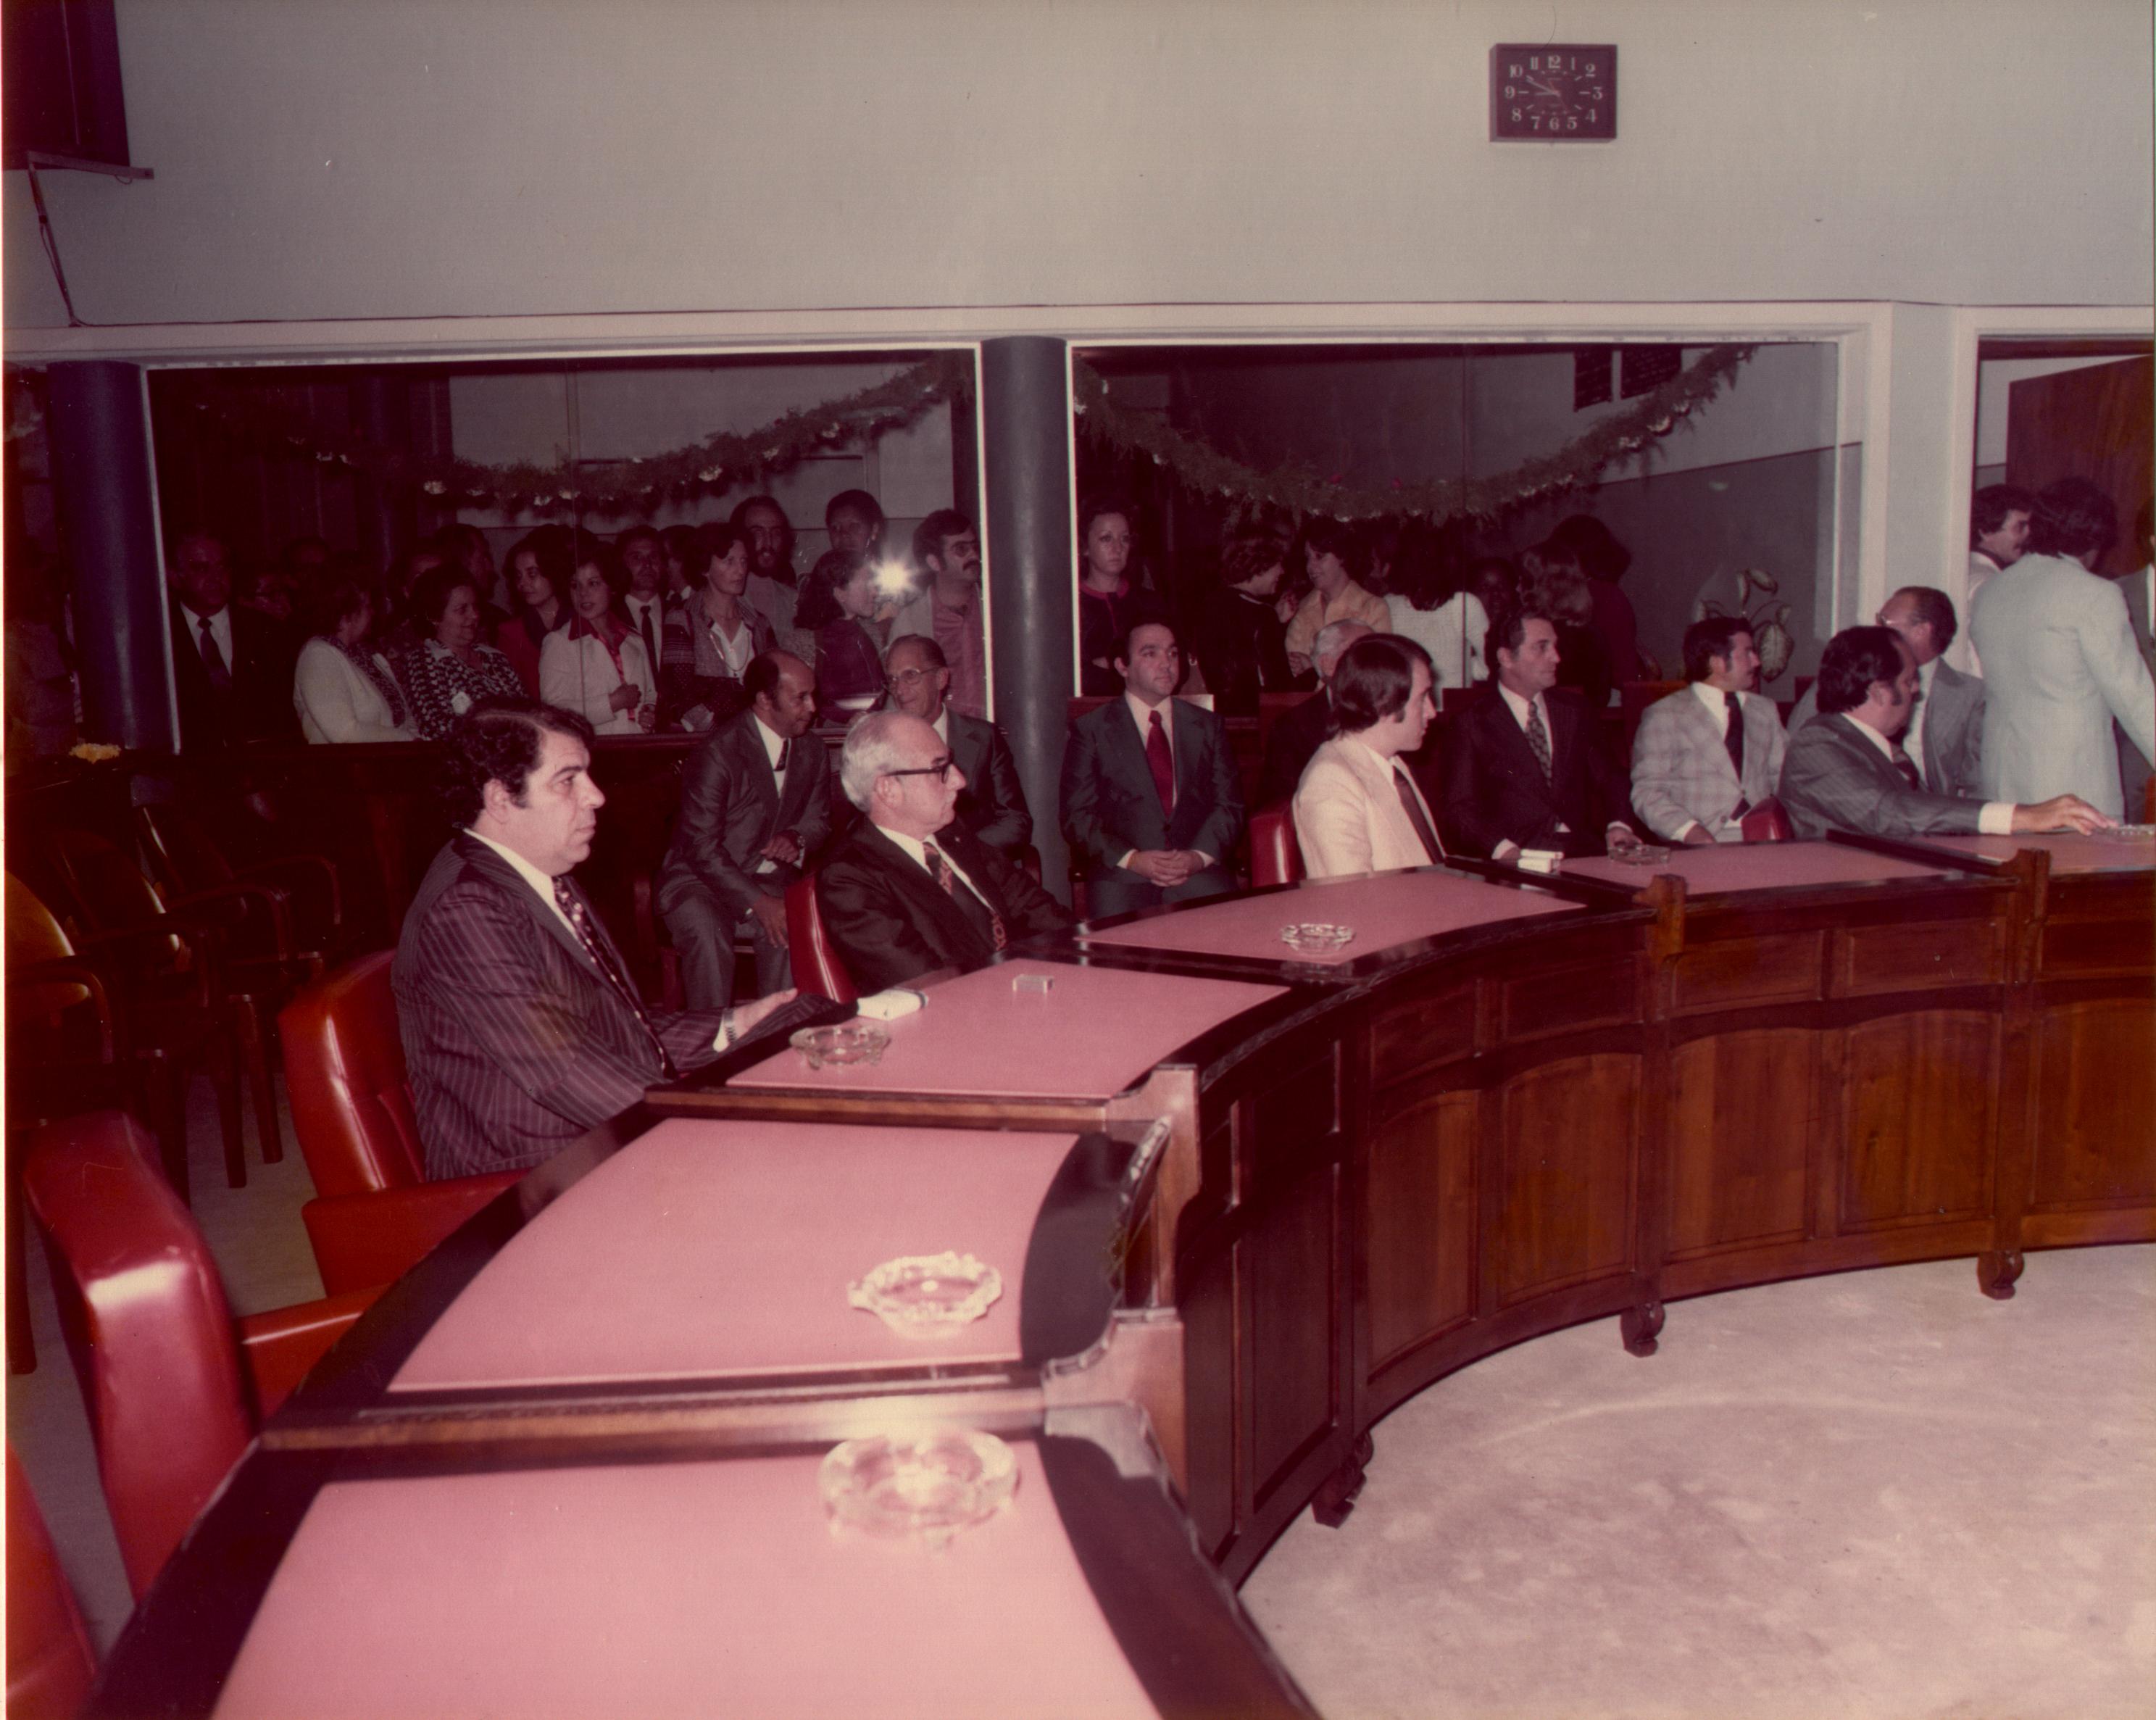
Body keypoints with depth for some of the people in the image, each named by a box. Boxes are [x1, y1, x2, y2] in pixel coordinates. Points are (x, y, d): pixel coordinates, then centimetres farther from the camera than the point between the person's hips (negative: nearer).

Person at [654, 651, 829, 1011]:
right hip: (699, 879, -4)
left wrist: (797, 838, -9)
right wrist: (757, 903, -27)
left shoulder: (811, 754, 4)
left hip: (769, 879, 4)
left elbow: (819, 820, 17)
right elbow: (701, 847, -18)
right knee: (708, 935, -35)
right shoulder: (719, 751, -16)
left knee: (789, 931, -29)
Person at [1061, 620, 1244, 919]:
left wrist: (1200, 856, -7)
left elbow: (1229, 805, 12)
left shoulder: (1207, 726, 17)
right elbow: (1077, 815, 2)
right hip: (1123, 877, -2)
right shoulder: (1090, 730, 8)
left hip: (1199, 873, 2)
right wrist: (1131, 859, -13)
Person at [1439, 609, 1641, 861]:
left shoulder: (1573, 713, 20)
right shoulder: (1473, 724, 4)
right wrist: (1503, 848, -21)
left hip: (1581, 850, 4)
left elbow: (1609, 782, 21)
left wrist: (1618, 825, -1)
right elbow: (1460, 809, -4)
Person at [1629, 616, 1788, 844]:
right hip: (1701, 847, -5)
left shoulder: (1765, 711, 22)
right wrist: (1690, 831, -20)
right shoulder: (1664, 716, 3)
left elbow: (1786, 778, 22)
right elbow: (1647, 791, -3)